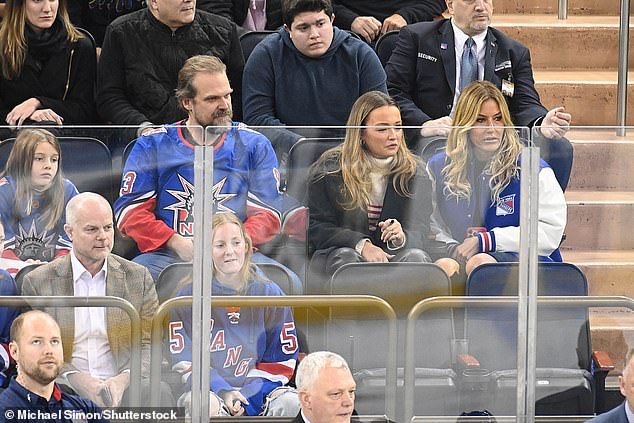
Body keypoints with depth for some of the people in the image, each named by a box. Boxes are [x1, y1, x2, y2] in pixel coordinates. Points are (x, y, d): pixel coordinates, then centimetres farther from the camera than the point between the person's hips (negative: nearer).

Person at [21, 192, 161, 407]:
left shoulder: (138, 278, 12)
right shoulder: (38, 282, 6)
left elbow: (150, 345, 8)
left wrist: (124, 379, -13)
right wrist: (74, 378, -15)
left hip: (123, 390, 1)